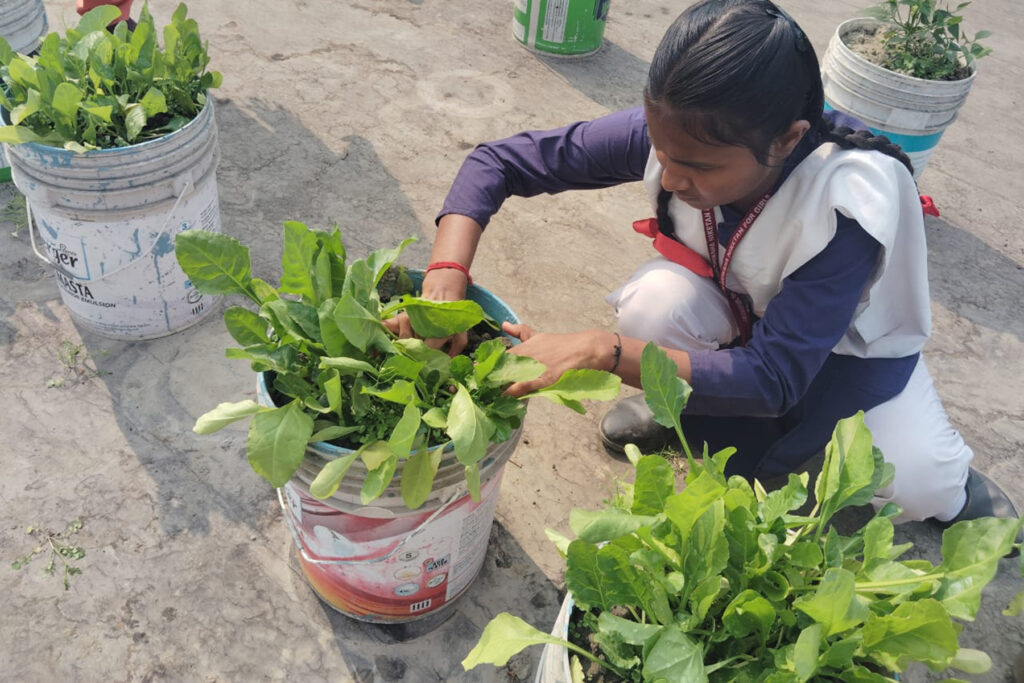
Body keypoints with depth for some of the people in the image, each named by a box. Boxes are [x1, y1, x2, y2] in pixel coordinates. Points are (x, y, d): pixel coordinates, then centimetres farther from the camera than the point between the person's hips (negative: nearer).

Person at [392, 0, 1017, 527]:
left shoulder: (849, 200, -37)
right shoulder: (671, 134, -28)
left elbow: (773, 378, -38)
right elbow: (498, 161, -22)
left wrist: (602, 351, -47)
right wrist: (447, 272, -39)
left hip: (845, 338, -2)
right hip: (734, 314, 3)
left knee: (919, 485, -25)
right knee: (655, 301, -31)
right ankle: (690, 408, 0)